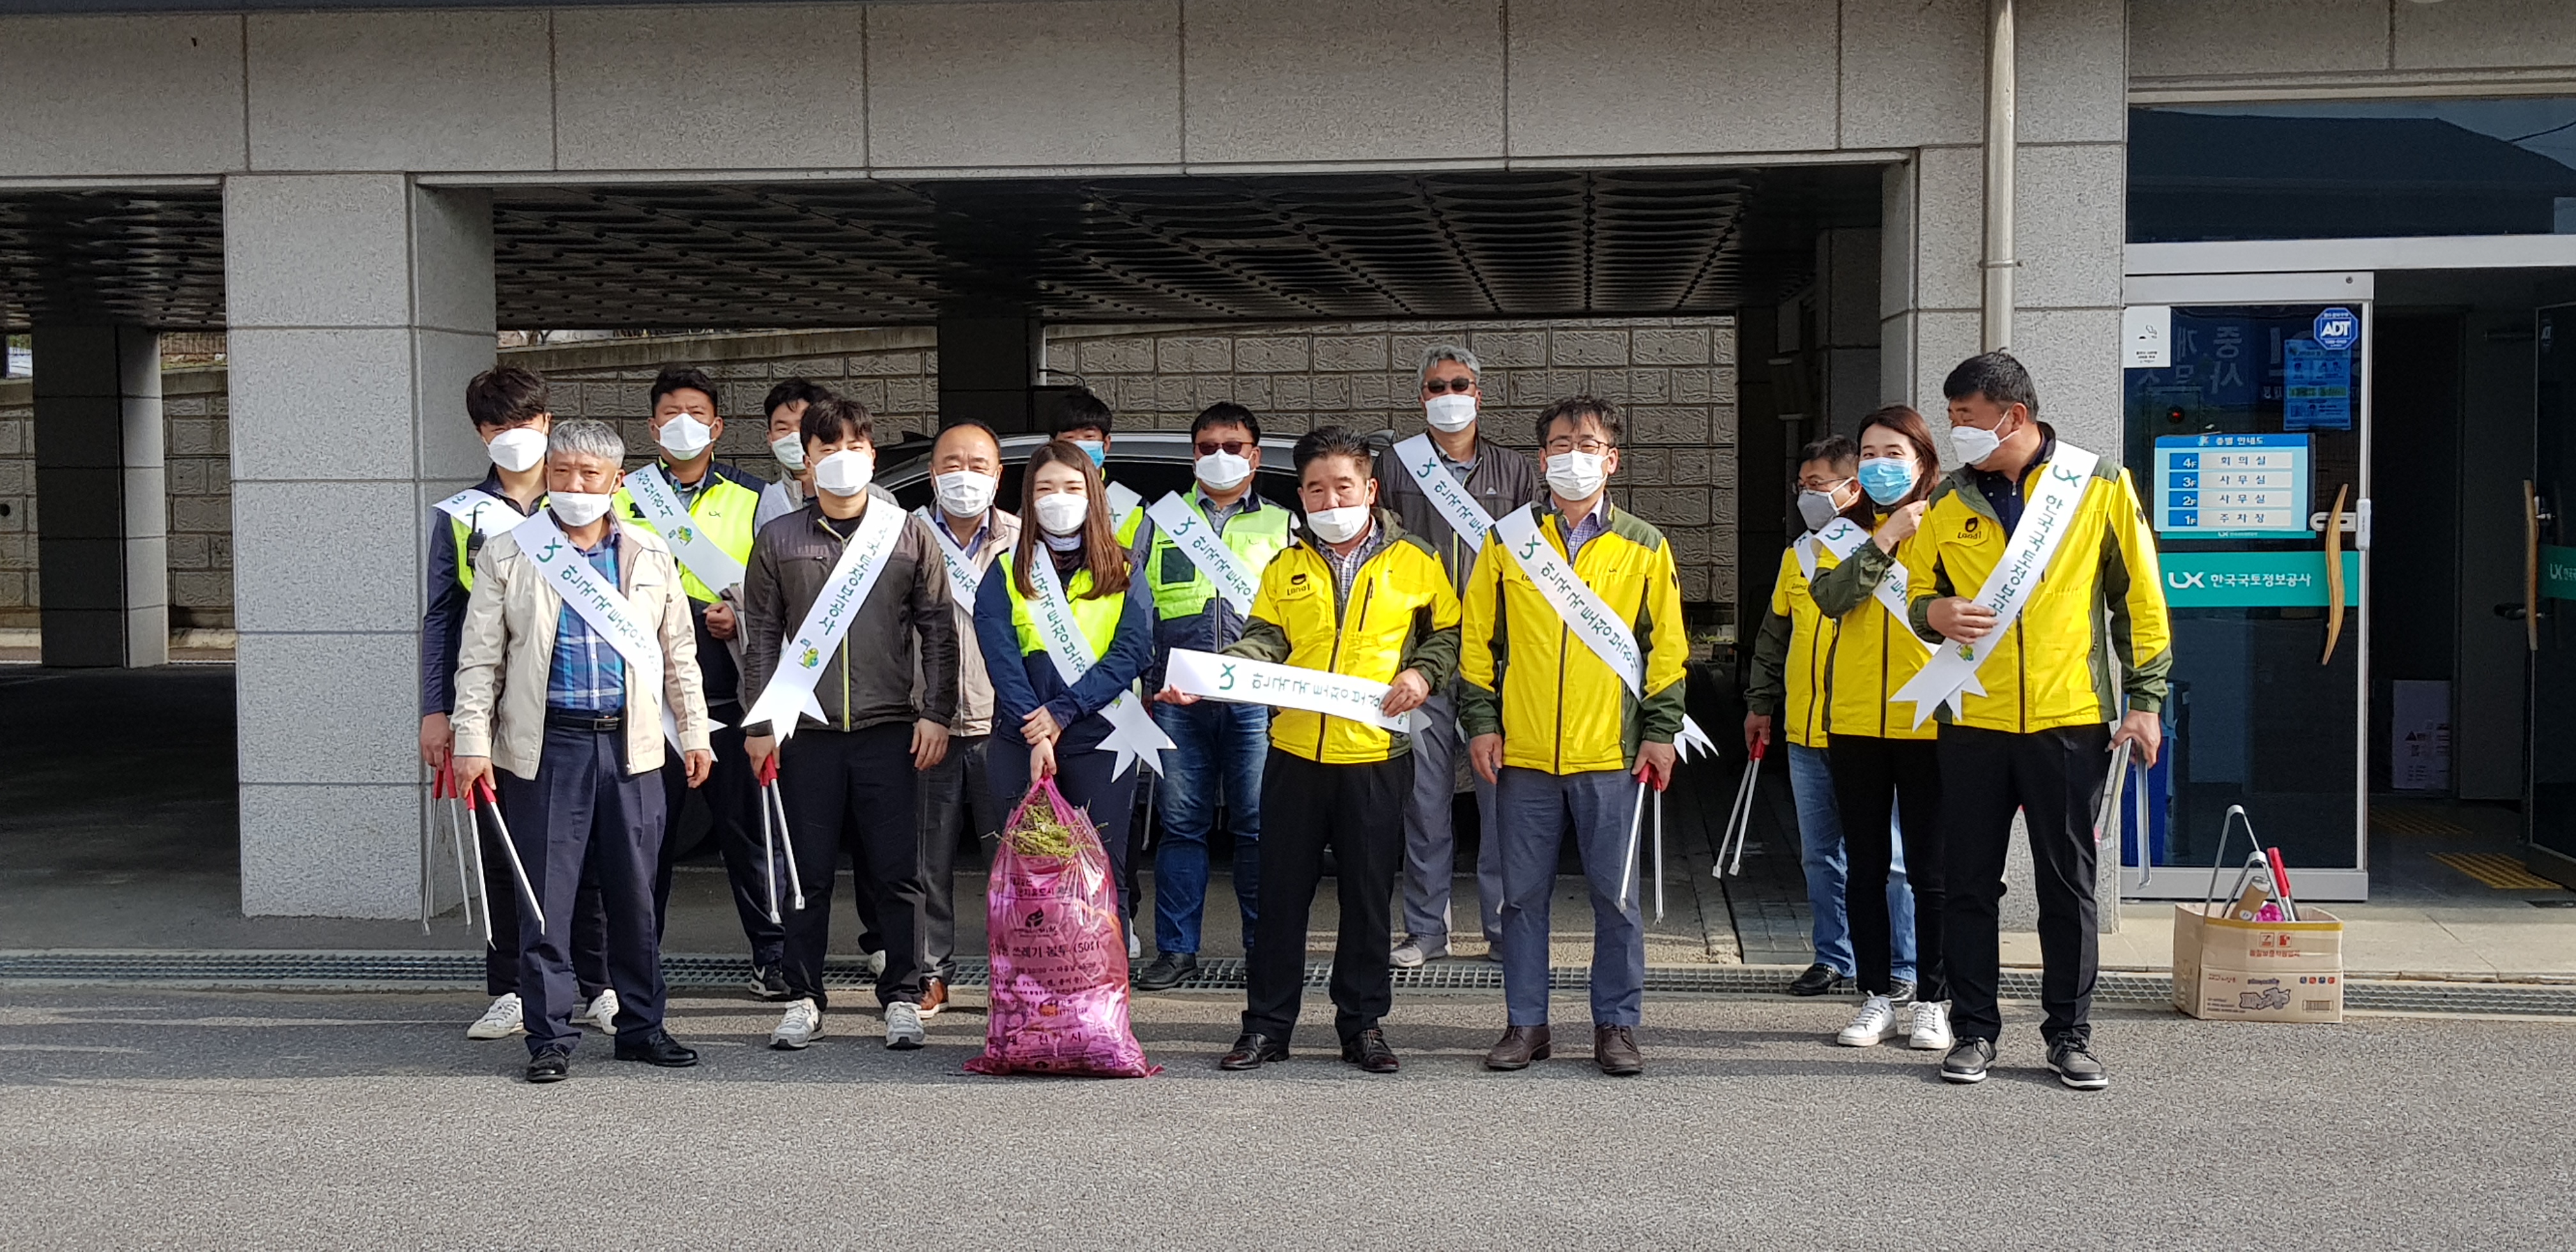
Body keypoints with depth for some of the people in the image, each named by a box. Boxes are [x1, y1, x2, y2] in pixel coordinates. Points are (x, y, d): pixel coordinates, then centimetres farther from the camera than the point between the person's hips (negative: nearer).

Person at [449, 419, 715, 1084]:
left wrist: (694, 732, 12)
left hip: (630, 746, 2)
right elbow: (479, 659, 2)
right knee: (544, 898, -1)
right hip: (546, 746, -2)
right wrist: (472, 742, -5)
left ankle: (641, 1026, 19)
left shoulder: (651, 556, 11)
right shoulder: (508, 555, 4)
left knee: (636, 896, 8)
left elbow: (679, 654, 16)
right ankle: (550, 1037, 8)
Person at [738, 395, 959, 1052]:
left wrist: (936, 713, 1)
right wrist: (758, 724, 3)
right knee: (808, 870, 5)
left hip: (888, 728, 0)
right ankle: (804, 998, 14)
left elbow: (938, 629, 8)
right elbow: (761, 637, 9)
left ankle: (902, 996, 11)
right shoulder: (778, 540, 8)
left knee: (895, 870, 1)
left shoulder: (908, 535, 7)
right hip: (806, 729, 1)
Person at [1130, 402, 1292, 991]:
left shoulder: (1283, 525, 16)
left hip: (1257, 699, -1)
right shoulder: (1161, 521, 17)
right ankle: (1177, 949, 10)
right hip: (1176, 699, 1)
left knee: (1259, 826, -1)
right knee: (1180, 825, 3)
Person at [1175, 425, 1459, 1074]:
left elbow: (1448, 631, 13)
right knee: (1283, 892, 5)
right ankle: (1267, 1025, 13)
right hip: (1296, 752, 2)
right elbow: (1263, 641, 1)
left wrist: (1423, 673, -6)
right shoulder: (1286, 569, 9)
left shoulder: (1414, 563, 5)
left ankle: (1363, 1023, 18)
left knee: (1368, 894, 6)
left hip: (1377, 756, -1)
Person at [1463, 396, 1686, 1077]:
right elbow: (1478, 639, 9)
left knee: (1617, 896, 4)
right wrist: (1481, 720, 2)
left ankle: (1616, 1025, 14)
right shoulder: (1507, 539, 7)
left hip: (1611, 753, -1)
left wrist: (1661, 731, 1)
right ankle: (1526, 1023, 16)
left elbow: (1666, 646, 6)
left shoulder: (1643, 547, 6)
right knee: (1523, 894, 6)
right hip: (1523, 753, 1)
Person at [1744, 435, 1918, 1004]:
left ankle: (1905, 967, 7)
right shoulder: (1797, 556, 13)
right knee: (1819, 855, 12)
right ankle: (1834, 957, 22)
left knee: (1887, 854, -2)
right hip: (1805, 733, 6)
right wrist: (1760, 702, 20)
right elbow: (1773, 636, 22)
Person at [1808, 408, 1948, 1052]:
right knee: (1866, 866, 8)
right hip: (1856, 722, 3)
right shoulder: (1847, 531, 10)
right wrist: (1886, 539, -15)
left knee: (1929, 868, 1)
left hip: (1928, 723, -3)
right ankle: (1878, 996, 16)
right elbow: (1831, 597, -11)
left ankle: (1932, 1000, 9)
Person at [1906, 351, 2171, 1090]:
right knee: (1969, 883, 5)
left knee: (2068, 884, 5)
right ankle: (1974, 1030, 16)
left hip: (2070, 720, -2)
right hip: (1973, 721, 2)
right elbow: (1917, 587, 15)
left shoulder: (2099, 486, -1)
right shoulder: (1946, 501, 5)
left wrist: (2145, 698, -1)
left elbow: (2139, 596, 3)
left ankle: (2070, 1034, 17)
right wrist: (1934, 612, -9)